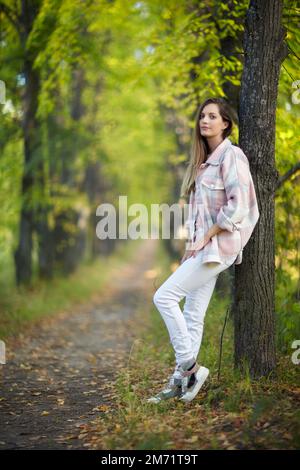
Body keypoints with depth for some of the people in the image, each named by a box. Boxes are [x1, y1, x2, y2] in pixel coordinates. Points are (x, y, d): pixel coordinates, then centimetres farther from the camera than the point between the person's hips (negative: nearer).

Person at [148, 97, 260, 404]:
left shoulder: (231, 155, -10)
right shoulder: (203, 160, 16)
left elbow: (237, 206, -19)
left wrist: (205, 239, -16)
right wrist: (192, 244, 11)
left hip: (219, 246, -8)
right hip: (203, 247, 8)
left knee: (164, 297, -13)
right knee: (192, 316, 8)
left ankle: (189, 366, -6)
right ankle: (180, 382, 12)